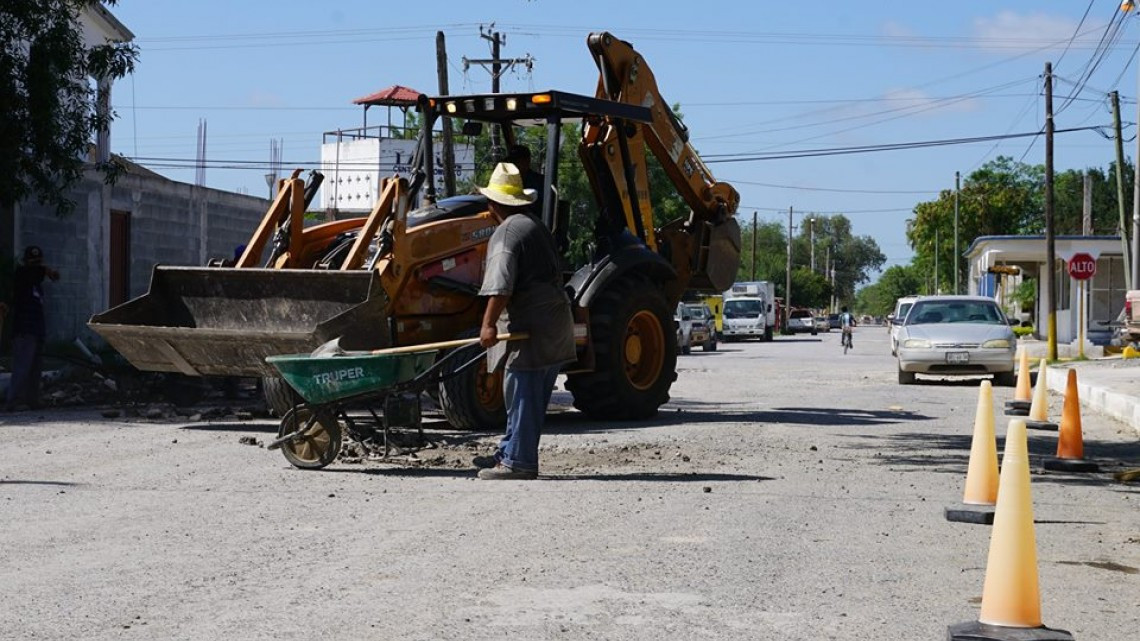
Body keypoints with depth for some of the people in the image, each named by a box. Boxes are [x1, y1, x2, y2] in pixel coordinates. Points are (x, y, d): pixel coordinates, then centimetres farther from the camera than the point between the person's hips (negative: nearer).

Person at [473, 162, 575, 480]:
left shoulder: (508, 232, -10)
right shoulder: (538, 227, 19)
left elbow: (501, 285, -21)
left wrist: (489, 323, -23)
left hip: (529, 325, -10)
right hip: (554, 320, 10)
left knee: (522, 394, -6)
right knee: (532, 396, 14)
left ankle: (519, 461, -3)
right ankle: (508, 453, 24)